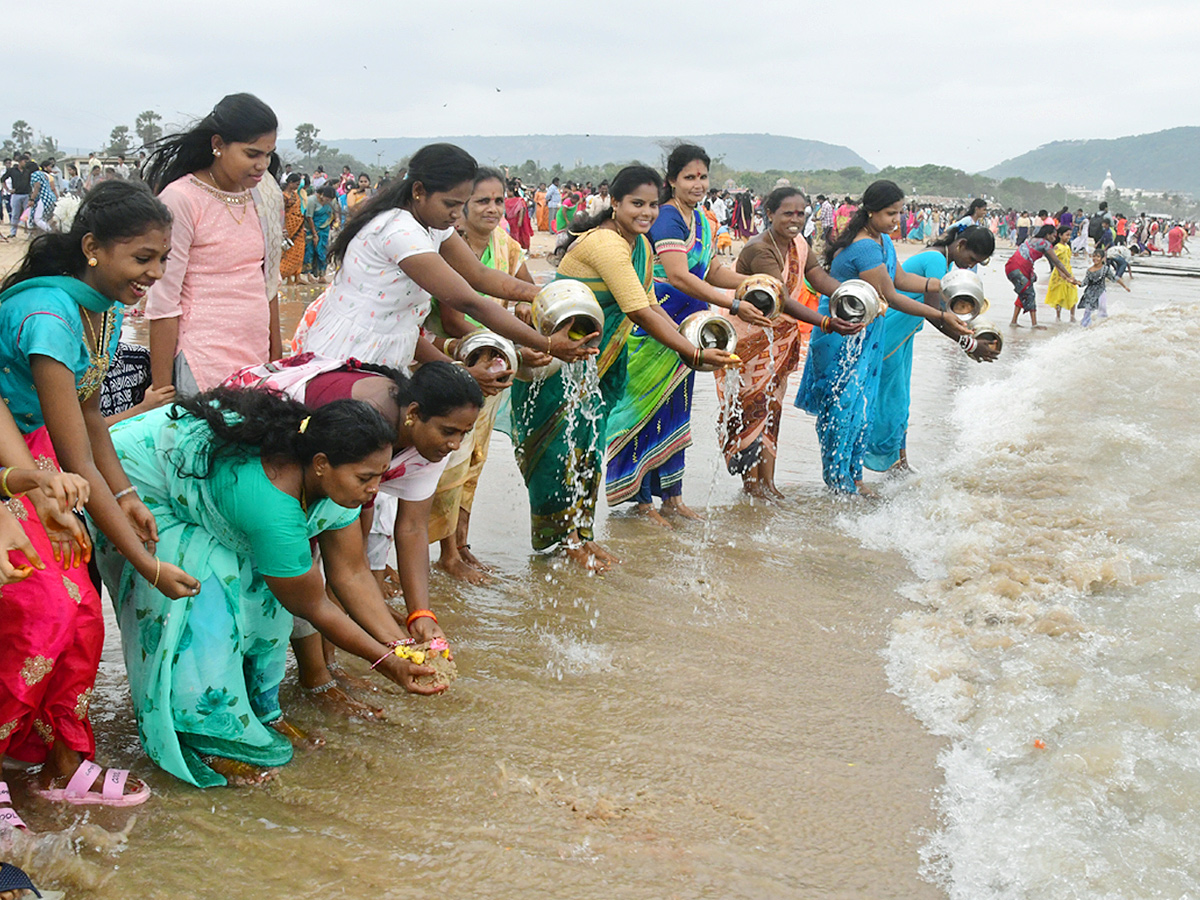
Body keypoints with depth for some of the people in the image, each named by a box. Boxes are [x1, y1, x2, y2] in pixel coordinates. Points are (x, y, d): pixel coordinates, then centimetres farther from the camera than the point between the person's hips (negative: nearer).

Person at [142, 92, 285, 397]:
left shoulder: (265, 195, 10)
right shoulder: (180, 199, -9)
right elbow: (162, 304, -10)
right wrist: (161, 393, -11)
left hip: (257, 360, 6)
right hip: (202, 360, -6)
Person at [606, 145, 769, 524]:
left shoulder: (700, 219, 13)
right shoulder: (667, 218, -16)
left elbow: (712, 271, 19)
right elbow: (679, 277, -27)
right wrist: (735, 306, -30)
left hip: (685, 326, 9)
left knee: (677, 410, 14)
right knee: (648, 407, -3)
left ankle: (672, 496, 23)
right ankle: (643, 499, 6)